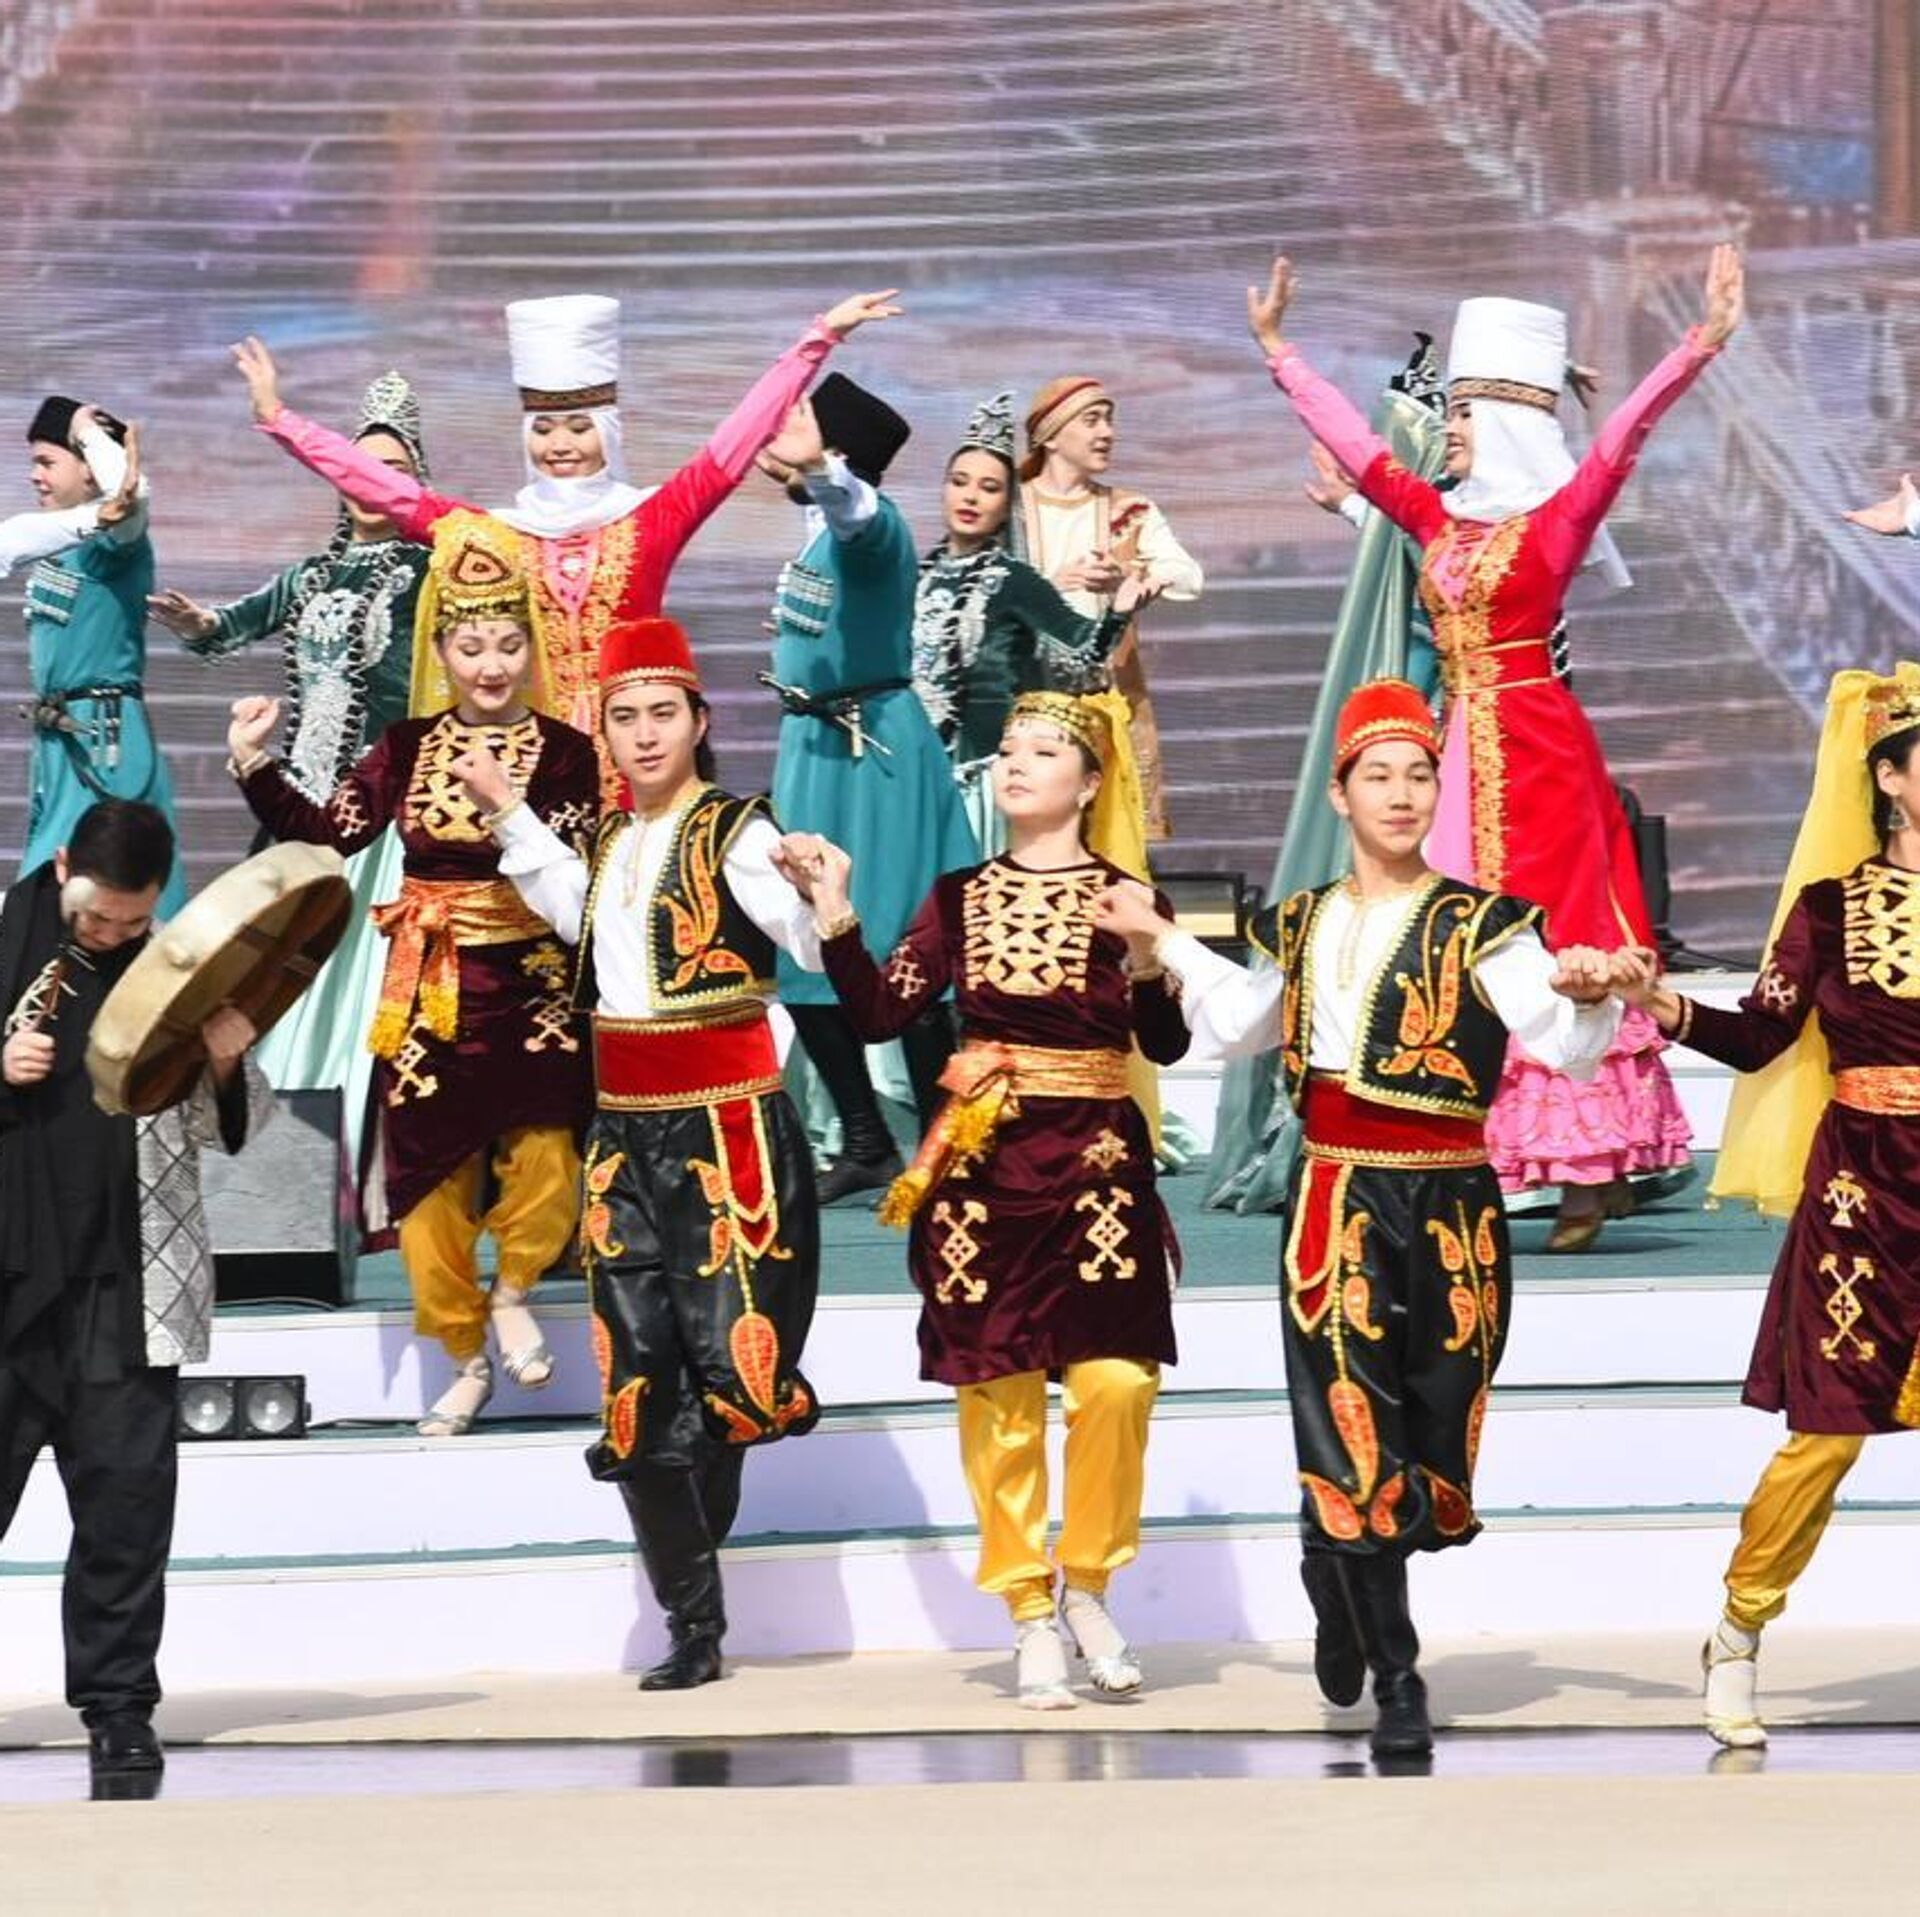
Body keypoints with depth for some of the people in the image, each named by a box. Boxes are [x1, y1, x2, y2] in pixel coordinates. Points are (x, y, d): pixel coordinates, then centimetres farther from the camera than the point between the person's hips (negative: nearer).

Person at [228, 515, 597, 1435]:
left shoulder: (565, 754, -4)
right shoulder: (407, 747, 5)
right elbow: (326, 834, 2)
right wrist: (254, 766, -6)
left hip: (531, 982, -3)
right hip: (428, 991, 3)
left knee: (544, 1158, -15)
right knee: (428, 1176, 6)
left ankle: (513, 1290, 17)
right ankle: (466, 1357, 22)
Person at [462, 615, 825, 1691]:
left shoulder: (737, 835, -9)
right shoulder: (615, 841, 13)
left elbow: (820, 943, -23)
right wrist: (509, 812, 37)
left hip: (728, 1129, -7)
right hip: (625, 1136, 7)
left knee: (735, 1365, -15)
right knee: (638, 1387, 3)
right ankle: (693, 1627, 11)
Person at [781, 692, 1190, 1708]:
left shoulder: (1125, 897, 2)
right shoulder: (960, 898, 10)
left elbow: (1165, 1044, -7)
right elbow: (882, 1012, 2)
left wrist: (1147, 957, -23)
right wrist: (836, 915, -7)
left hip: (1096, 1161, -2)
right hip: (981, 1164, 2)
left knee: (1115, 1379, -12)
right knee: (997, 1392, 1)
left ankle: (1086, 1586, 9)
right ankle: (1029, 1616, 10)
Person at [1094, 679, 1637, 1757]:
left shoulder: (1480, 927, -3)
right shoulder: (1303, 927, 10)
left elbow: (1564, 1046, -14)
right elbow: (1238, 1028, 29)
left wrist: (1588, 998, -34)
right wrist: (1162, 941, 28)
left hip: (1451, 1209, -1)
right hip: (1335, 1204, 2)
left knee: (1430, 1428, 6)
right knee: (1352, 1436, -8)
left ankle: (1341, 1582, 36)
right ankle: (1396, 1681, 0)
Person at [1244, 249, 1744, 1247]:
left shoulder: (1556, 517, -6)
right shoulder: (1441, 517, 11)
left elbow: (1622, 435, -18)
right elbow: (1349, 439, 21)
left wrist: (1700, 346, -30)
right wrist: (1277, 348, 28)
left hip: (1533, 744, -7)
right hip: (1464, 745, 7)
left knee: (1546, 939, -7)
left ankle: (1591, 1166, -5)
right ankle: (1472, 1164, 6)